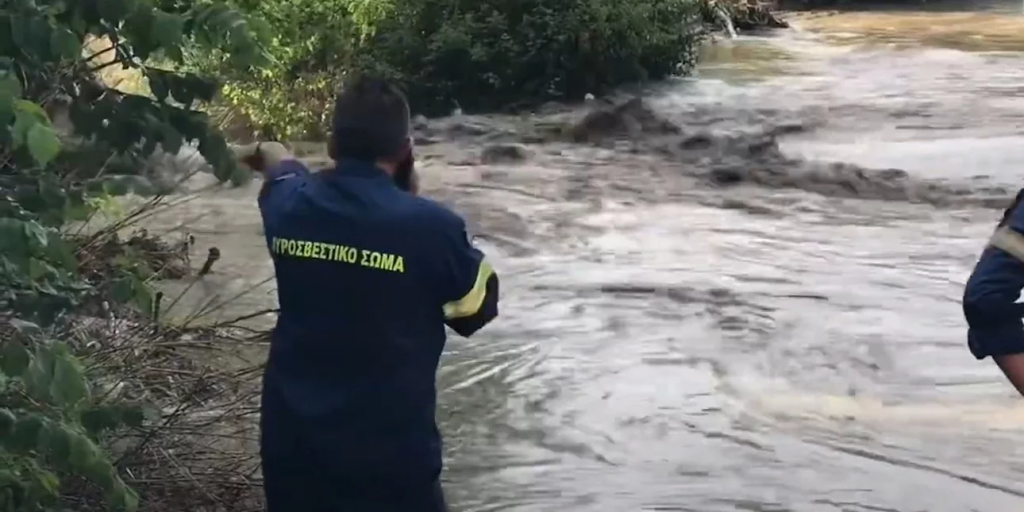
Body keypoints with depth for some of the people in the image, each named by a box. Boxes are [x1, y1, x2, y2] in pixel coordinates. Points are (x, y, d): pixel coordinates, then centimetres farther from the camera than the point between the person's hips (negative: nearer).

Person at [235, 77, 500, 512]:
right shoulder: (428, 226, -17)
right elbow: (478, 310, 0)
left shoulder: (289, 205, -3)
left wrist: (268, 154, 47)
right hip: (389, 452, -4)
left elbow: (281, 168, 23)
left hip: (291, 441, 5)